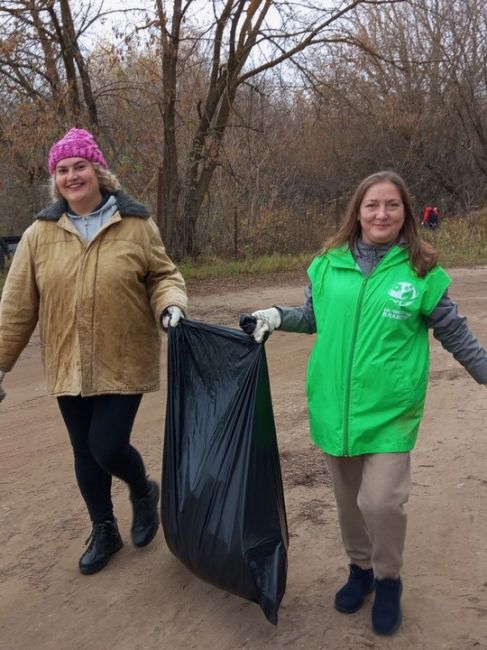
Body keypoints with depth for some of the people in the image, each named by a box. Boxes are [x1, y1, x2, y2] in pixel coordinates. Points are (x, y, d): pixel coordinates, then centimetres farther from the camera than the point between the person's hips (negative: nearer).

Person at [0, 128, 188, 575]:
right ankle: (104, 531, 35)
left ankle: (143, 492, 30)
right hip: (68, 367, 3)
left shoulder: (136, 225, -5)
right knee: (86, 453, 12)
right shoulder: (40, 234, -1)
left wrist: (171, 305, -20)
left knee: (109, 447, -6)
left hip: (124, 364, -3)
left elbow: (163, 276, 3)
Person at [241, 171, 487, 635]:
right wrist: (277, 316, -1)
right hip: (333, 405, 3)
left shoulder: (421, 272, -5)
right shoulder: (328, 265, 1)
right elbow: (313, 316, 15)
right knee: (347, 498, 16)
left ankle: (388, 579, 21)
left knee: (381, 501, -9)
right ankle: (360, 568, 41)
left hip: (389, 410, -3)